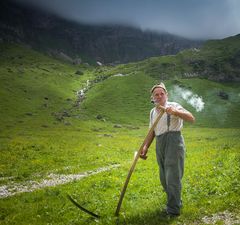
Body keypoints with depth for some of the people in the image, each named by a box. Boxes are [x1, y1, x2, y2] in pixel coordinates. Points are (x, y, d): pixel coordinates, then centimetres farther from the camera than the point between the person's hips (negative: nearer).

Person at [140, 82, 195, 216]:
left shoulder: (173, 106, -5)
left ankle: (173, 210, 6)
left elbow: (192, 119, -17)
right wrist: (146, 148, 11)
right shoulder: (153, 112, 15)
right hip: (160, 144, 7)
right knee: (164, 178, 14)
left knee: (173, 176, -6)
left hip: (173, 141, -7)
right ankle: (176, 202, 34)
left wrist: (175, 112, -32)